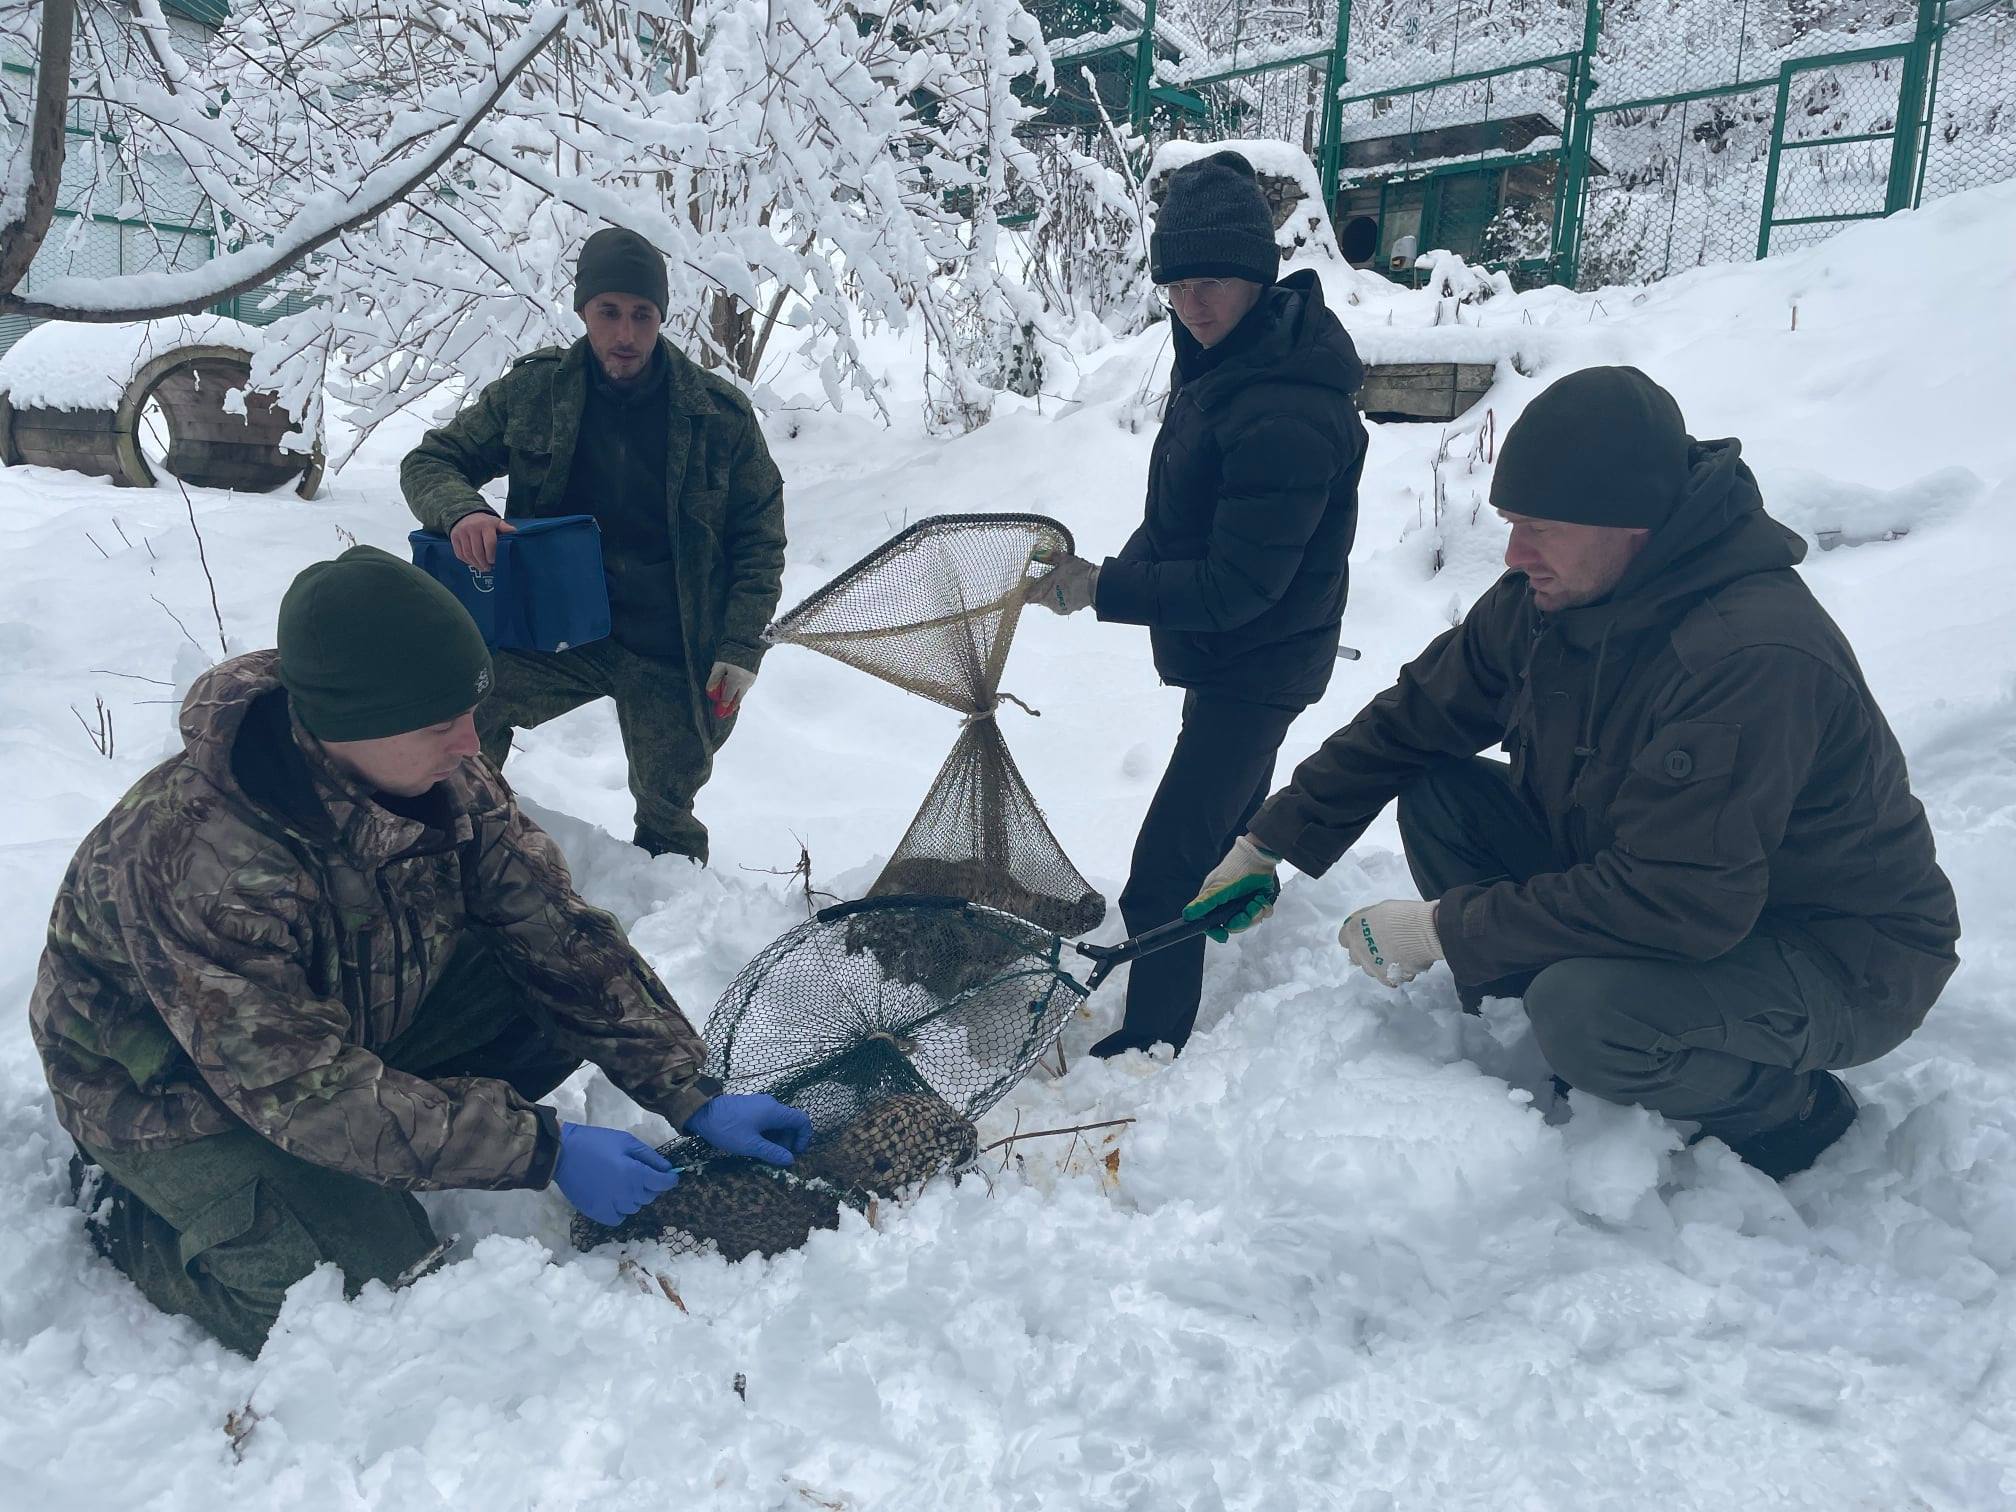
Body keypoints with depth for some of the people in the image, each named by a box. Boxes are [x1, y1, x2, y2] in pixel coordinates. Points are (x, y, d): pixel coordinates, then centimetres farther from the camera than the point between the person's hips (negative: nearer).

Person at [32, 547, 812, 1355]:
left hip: (353, 1024, 6)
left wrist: (693, 1097, -19)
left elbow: (560, 935, -14)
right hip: (176, 1096, -6)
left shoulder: (442, 777, -19)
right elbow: (306, 1091, -33)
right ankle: (126, 1210, 4)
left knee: (565, 997, -12)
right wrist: (541, 1150, -33)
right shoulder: (195, 852, -37)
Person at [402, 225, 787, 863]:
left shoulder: (719, 415, -5)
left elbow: (760, 539, 2)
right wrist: (462, 510, -21)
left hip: (671, 656, 0)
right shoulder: (533, 391, -2)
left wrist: (741, 647, -8)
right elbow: (429, 460, 4)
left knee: (667, 811, 9)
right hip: (556, 636, 1)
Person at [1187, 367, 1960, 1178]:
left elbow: (1679, 900, -36)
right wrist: (1267, 844, -3)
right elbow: (1409, 721, 0)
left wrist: (1445, 927, -29)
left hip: (1844, 959, -7)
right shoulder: (1546, 598, -9)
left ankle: (1789, 1110, -1)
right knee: (1437, 794, -7)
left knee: (1582, 1011, -35)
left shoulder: (1757, 657, -34)